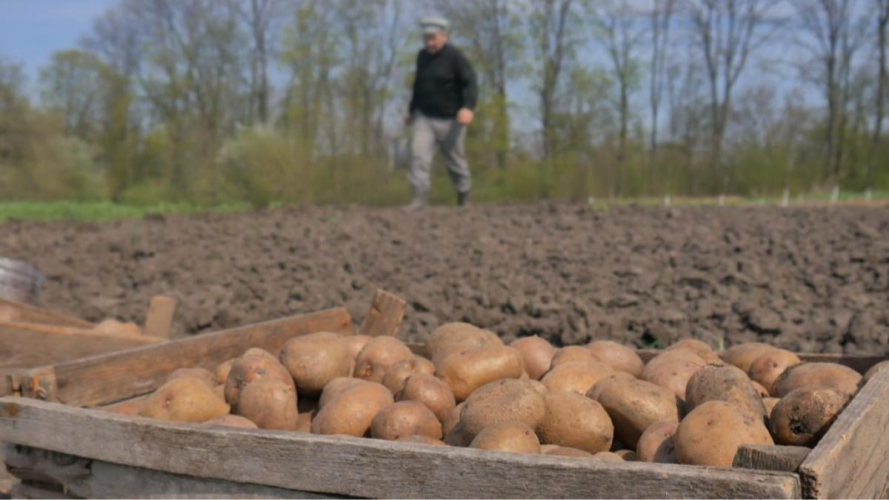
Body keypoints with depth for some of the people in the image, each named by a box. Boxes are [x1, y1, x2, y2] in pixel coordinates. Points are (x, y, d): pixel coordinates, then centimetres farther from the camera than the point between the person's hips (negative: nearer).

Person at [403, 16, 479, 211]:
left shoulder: (455, 56, -13)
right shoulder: (422, 56, 6)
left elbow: (471, 83, -21)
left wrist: (468, 108, -38)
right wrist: (412, 110, 25)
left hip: (450, 119, -4)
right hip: (425, 117, 4)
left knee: (454, 158, 7)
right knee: (418, 153, -13)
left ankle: (463, 194, 30)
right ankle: (420, 197, -12)